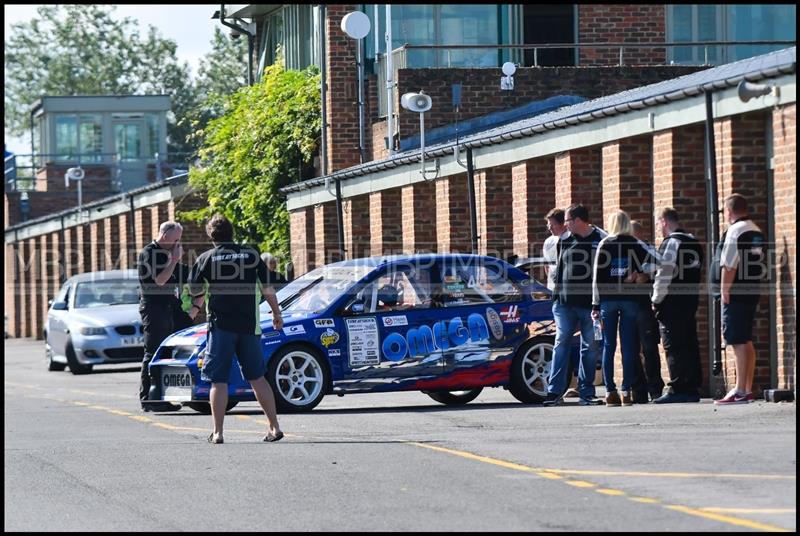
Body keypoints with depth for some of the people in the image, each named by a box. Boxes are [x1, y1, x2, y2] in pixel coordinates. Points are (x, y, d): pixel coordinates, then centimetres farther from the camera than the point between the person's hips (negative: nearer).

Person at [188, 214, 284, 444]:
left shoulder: (206, 259, 1)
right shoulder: (251, 254, 5)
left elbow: (195, 291, 9)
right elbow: (267, 289, 6)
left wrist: (196, 307, 31)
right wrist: (276, 314, 20)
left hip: (221, 324, -2)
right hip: (249, 325, 2)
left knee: (218, 381, 2)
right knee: (257, 378, 11)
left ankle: (218, 433, -2)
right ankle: (274, 427, 7)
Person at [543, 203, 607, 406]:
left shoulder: (601, 240, 0)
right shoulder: (565, 241, 11)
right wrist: (556, 297, 9)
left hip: (590, 304, -3)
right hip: (565, 303, 3)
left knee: (590, 348, 3)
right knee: (561, 345, 0)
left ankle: (586, 392, 9)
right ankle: (555, 391, 1)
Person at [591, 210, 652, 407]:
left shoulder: (604, 245, 2)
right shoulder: (637, 245, 5)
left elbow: (597, 276, 0)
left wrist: (596, 305, 1)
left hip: (608, 299, 0)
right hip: (630, 299, 0)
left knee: (608, 346, 4)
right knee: (628, 346, 2)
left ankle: (610, 391, 0)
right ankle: (627, 390, -3)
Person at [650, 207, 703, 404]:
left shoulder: (671, 243, -12)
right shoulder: (694, 242, 16)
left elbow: (664, 274, -17)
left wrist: (656, 300, -8)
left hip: (672, 301, -8)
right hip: (691, 299, 8)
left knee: (674, 347, -7)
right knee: (690, 345, 9)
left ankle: (677, 389, -10)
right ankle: (692, 388, 10)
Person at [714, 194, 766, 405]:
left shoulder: (735, 231, -12)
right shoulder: (757, 231, 15)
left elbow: (729, 265, -17)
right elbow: (763, 266, 17)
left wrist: (725, 291, -13)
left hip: (736, 293, -9)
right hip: (753, 291, 9)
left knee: (739, 342, -9)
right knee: (746, 341, 14)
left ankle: (740, 391, -10)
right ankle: (748, 389, 16)